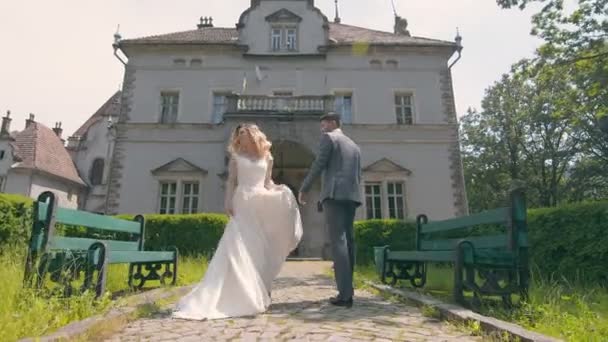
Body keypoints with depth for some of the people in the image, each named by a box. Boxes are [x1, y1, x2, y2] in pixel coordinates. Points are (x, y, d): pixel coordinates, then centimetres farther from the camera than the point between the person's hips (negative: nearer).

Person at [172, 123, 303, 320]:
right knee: (239, 247, -10)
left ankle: (260, 290, 12)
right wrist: (228, 202, -8)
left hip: (262, 203, 2)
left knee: (260, 249, 2)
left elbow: (267, 181, 14)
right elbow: (231, 182, 4)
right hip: (242, 203, -2)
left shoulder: (266, 157, 14)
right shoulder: (236, 156, 10)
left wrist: (276, 190, -6)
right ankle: (245, 292, -6)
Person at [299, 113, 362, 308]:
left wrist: (304, 189, 1)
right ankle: (347, 288, 10)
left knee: (338, 241, -11)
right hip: (351, 196, 8)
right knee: (348, 240, 7)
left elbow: (318, 165, -5)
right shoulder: (354, 146, 25)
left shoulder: (329, 138, 4)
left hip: (334, 194, -7)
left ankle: (345, 294, -15)